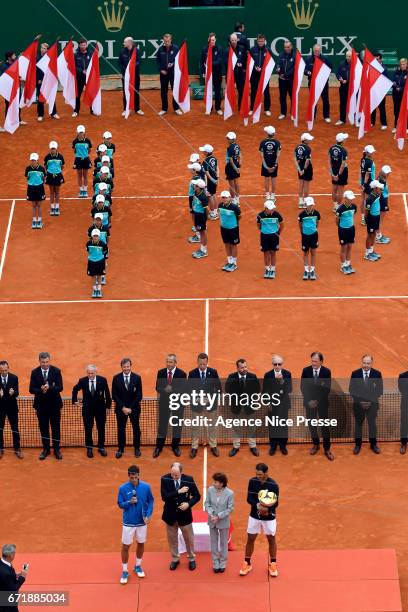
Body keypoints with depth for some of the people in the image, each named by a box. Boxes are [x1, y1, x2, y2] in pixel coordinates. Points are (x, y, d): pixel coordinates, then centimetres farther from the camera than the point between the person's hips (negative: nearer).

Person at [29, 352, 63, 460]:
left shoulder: (56, 371, -6)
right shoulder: (35, 372, -2)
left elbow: (60, 387, -12)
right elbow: (31, 389, -5)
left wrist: (49, 388, -30)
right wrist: (41, 390, -25)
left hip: (54, 404, -1)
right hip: (41, 404, 1)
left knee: (56, 428, 5)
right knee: (43, 428, 8)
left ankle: (57, 449, 14)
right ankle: (46, 449, 18)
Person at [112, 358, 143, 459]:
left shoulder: (137, 378, -4)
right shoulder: (116, 378, -3)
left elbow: (139, 395, -5)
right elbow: (114, 395, -3)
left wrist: (131, 408, -11)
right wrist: (123, 407, -11)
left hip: (134, 408, 0)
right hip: (120, 408, 0)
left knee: (136, 428, 8)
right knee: (121, 429, 5)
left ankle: (137, 448, 21)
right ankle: (120, 449, 15)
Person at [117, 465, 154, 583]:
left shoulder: (146, 487, -9)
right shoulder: (123, 488, -12)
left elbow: (151, 501, 1)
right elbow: (120, 504, -5)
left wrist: (148, 515, -11)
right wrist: (129, 502, -25)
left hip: (142, 522, 2)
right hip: (128, 522, -2)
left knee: (141, 544, 16)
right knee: (125, 546, 1)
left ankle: (138, 566, 37)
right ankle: (125, 571, 14)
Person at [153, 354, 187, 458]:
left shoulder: (181, 374, -11)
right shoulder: (161, 373, -4)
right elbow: (158, 387, -2)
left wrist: (172, 389, -26)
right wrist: (164, 389, -23)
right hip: (164, 401, 1)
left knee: (177, 424, 10)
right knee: (162, 423, 7)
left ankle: (175, 446, 25)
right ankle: (158, 447, 16)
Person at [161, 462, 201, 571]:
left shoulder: (188, 480, -12)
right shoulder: (165, 479, -14)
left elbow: (197, 496, -3)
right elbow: (164, 497, -22)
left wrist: (189, 503, -20)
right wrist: (178, 492, -29)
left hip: (184, 514, 0)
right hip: (170, 514, 0)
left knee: (189, 538, 12)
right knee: (172, 538, 15)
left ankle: (191, 559, 31)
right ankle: (175, 559, 33)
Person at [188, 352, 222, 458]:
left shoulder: (213, 372, -6)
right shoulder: (192, 373, -8)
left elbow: (218, 387, -2)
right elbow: (189, 389, -4)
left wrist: (212, 397, -17)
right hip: (196, 403, 0)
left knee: (211, 425, 12)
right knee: (195, 426, 9)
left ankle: (213, 446, 24)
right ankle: (194, 447, 20)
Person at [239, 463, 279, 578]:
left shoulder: (273, 485, -18)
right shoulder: (252, 481, -10)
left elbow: (275, 503, -17)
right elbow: (249, 498, -10)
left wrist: (267, 509, -37)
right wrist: (258, 505, -30)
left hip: (269, 517, -2)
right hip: (254, 516, 2)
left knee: (271, 539, 9)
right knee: (250, 539, 8)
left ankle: (273, 564, 25)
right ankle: (247, 563, 22)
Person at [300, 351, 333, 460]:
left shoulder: (326, 372, -8)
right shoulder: (306, 370, -5)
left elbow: (327, 389, -8)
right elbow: (303, 386, -1)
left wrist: (317, 400, -14)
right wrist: (308, 400, -12)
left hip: (322, 402, -2)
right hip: (309, 401, 2)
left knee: (325, 425, 0)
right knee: (311, 424, 8)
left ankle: (327, 448, 5)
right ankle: (316, 444, 24)